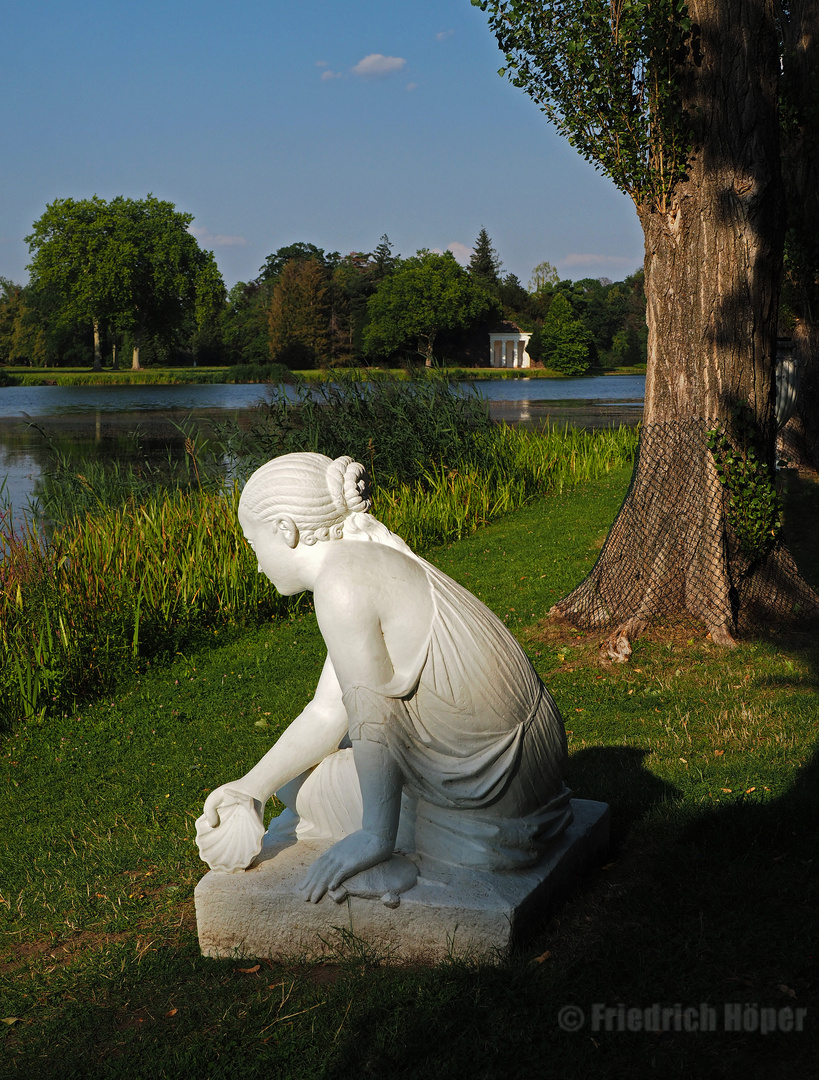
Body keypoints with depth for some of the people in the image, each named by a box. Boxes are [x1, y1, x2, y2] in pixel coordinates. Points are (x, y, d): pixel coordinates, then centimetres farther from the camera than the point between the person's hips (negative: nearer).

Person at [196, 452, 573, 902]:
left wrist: (376, 836, -13)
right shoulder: (376, 562, 9)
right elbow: (329, 712, 7)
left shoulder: (342, 580, -20)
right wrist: (248, 788, 0)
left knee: (291, 783, 12)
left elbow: (373, 715, -19)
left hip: (485, 812, -9)